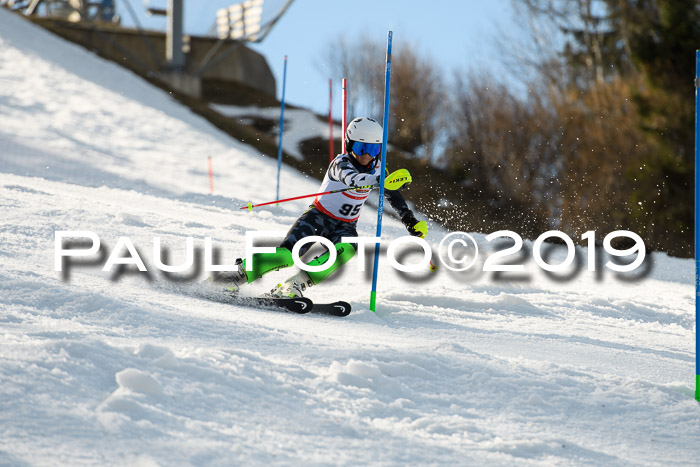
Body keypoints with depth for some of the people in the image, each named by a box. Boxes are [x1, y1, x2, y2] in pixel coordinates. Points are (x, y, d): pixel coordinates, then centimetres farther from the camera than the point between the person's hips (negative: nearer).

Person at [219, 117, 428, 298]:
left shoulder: (375, 168, 0)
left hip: (345, 227, 5)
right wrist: (382, 180, -59)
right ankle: (239, 273, -10)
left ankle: (297, 283, -36)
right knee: (286, 255, -26)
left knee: (346, 249, -33)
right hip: (318, 218, -4)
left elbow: (393, 195, 13)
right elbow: (352, 179, -42)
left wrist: (410, 219, 1)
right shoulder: (342, 162, -19)